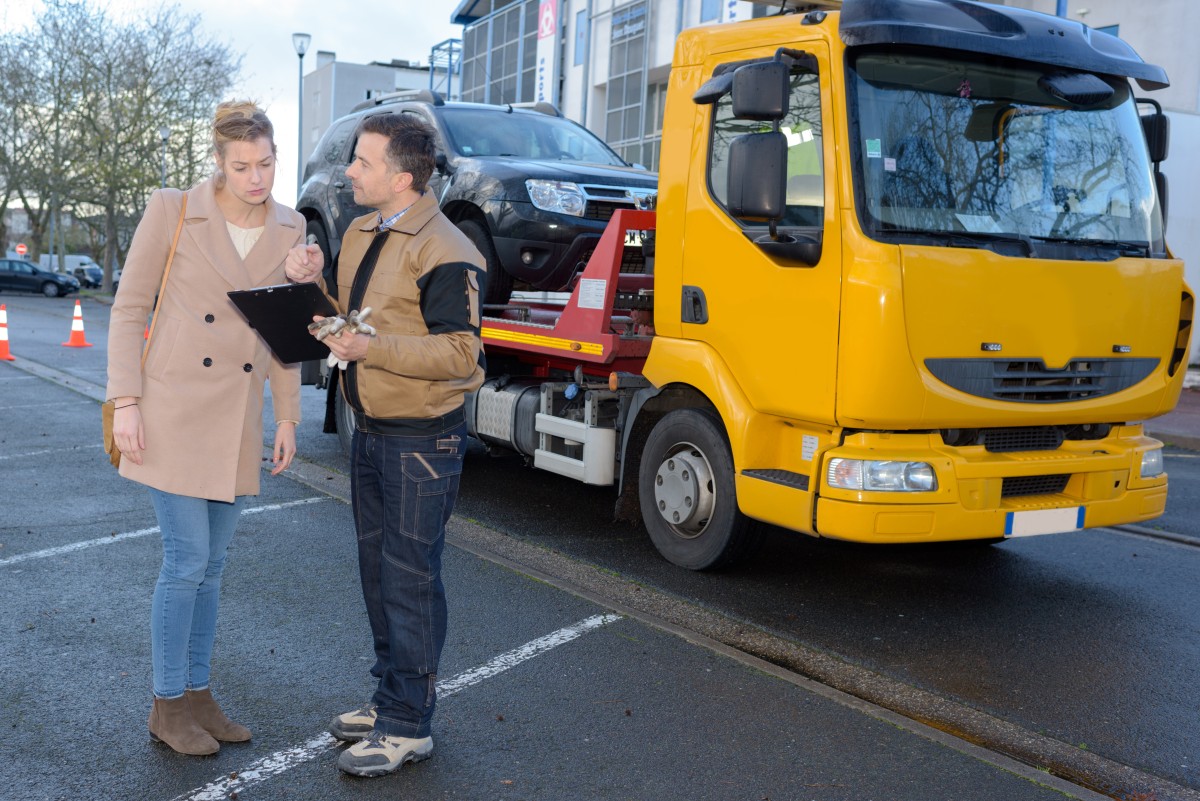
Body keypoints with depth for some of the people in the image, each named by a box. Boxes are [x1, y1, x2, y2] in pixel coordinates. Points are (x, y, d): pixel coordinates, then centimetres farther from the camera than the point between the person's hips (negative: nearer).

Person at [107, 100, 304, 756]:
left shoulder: (288, 230, 5)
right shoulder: (173, 211, -7)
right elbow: (129, 308, -4)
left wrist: (287, 417, 9)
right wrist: (125, 401, -10)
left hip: (238, 421, 5)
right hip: (172, 411, -4)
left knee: (209, 565, 12)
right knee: (186, 559, -4)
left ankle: (196, 693, 25)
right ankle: (166, 707, 12)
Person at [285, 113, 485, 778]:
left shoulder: (444, 252, -18)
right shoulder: (359, 234, 11)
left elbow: (459, 354, -22)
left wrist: (374, 349, -26)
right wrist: (314, 285, -1)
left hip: (422, 442, -9)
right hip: (370, 434, 9)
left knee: (411, 580, -1)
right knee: (378, 572, 18)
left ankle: (408, 726, 11)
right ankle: (390, 698, 33)